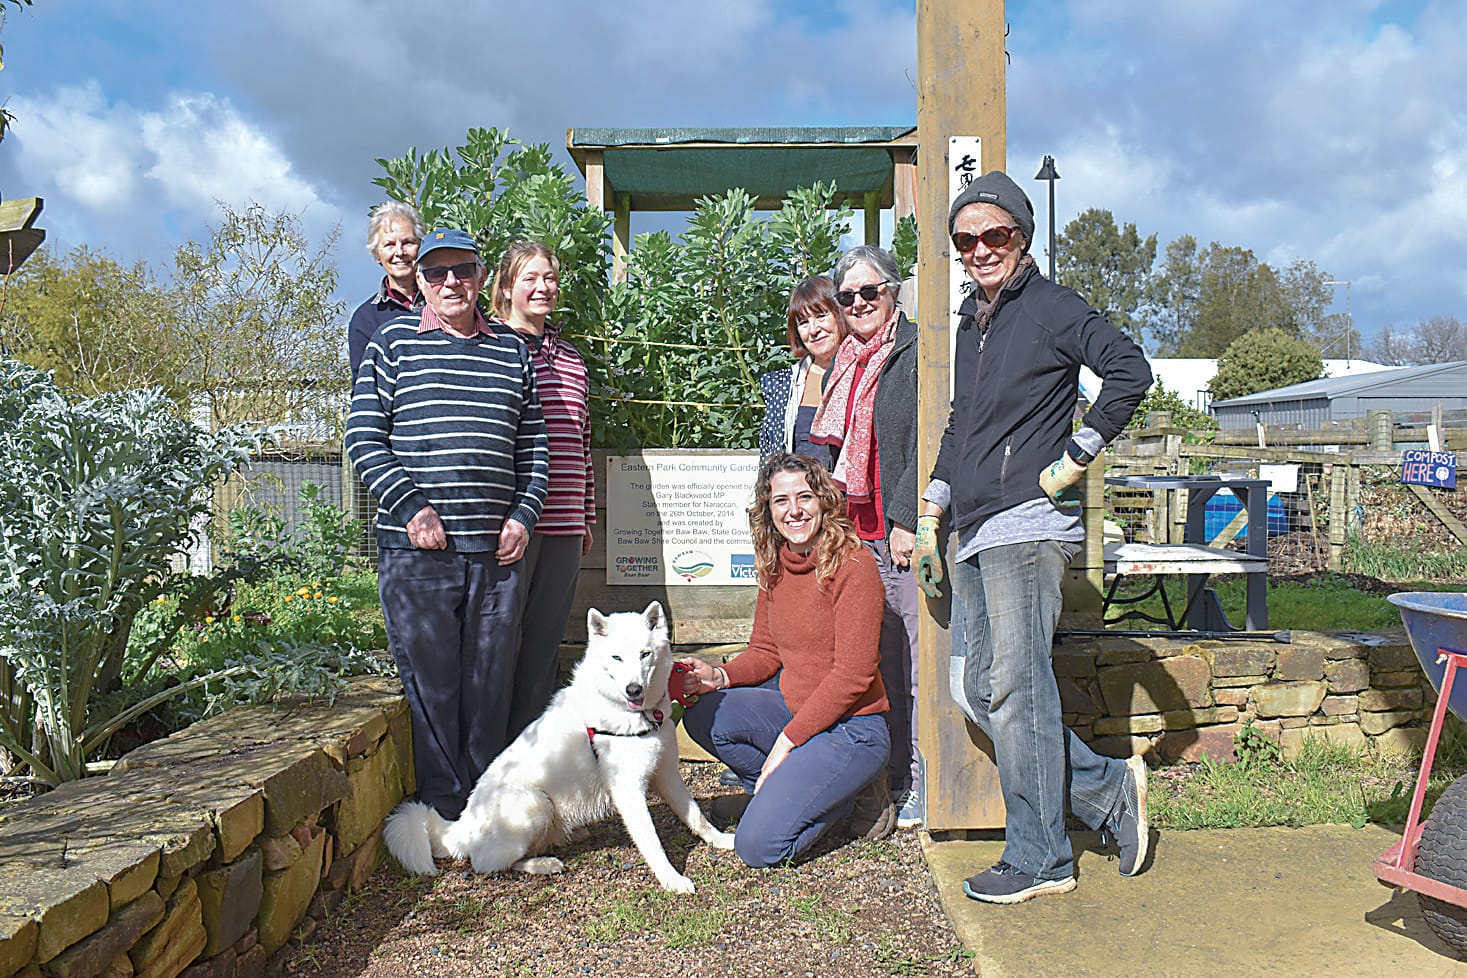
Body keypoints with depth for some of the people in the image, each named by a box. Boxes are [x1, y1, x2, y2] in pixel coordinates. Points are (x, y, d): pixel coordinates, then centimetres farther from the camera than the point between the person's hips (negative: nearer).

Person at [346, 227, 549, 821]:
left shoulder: (511, 350, 14)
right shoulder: (394, 342, 6)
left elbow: (533, 444, 15)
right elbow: (363, 437, 1)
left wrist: (524, 514, 2)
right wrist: (410, 507, -9)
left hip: (497, 549, 3)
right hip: (416, 550, -3)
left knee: (490, 684, 8)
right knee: (429, 683, 1)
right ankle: (443, 814, 14)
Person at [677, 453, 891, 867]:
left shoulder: (853, 564, -17)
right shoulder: (774, 565, 6)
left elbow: (852, 675, -19)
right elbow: (765, 651, 13)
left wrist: (787, 740, -18)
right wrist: (721, 676, -8)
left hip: (850, 728, -8)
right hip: (794, 709, 8)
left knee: (758, 845, -17)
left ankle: (843, 798, 9)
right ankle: (790, 791, 4)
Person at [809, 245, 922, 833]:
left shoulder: (916, 352, -3)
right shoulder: (844, 363, 19)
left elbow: (926, 443, -11)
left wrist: (905, 520, -15)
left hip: (906, 527, -7)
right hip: (860, 530, 7)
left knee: (916, 658, -3)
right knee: (882, 658, 9)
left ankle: (921, 787, 6)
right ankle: (894, 781, 18)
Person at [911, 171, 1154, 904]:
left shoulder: (1050, 307, -4)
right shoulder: (970, 322, 21)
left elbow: (1130, 370, -15)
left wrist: (1074, 458, -14)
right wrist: (928, 520, 23)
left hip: (1027, 523, -9)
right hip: (975, 534, 9)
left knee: (1015, 690, -5)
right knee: (973, 689, 8)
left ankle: (1038, 859, 9)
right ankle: (1108, 790, 21)